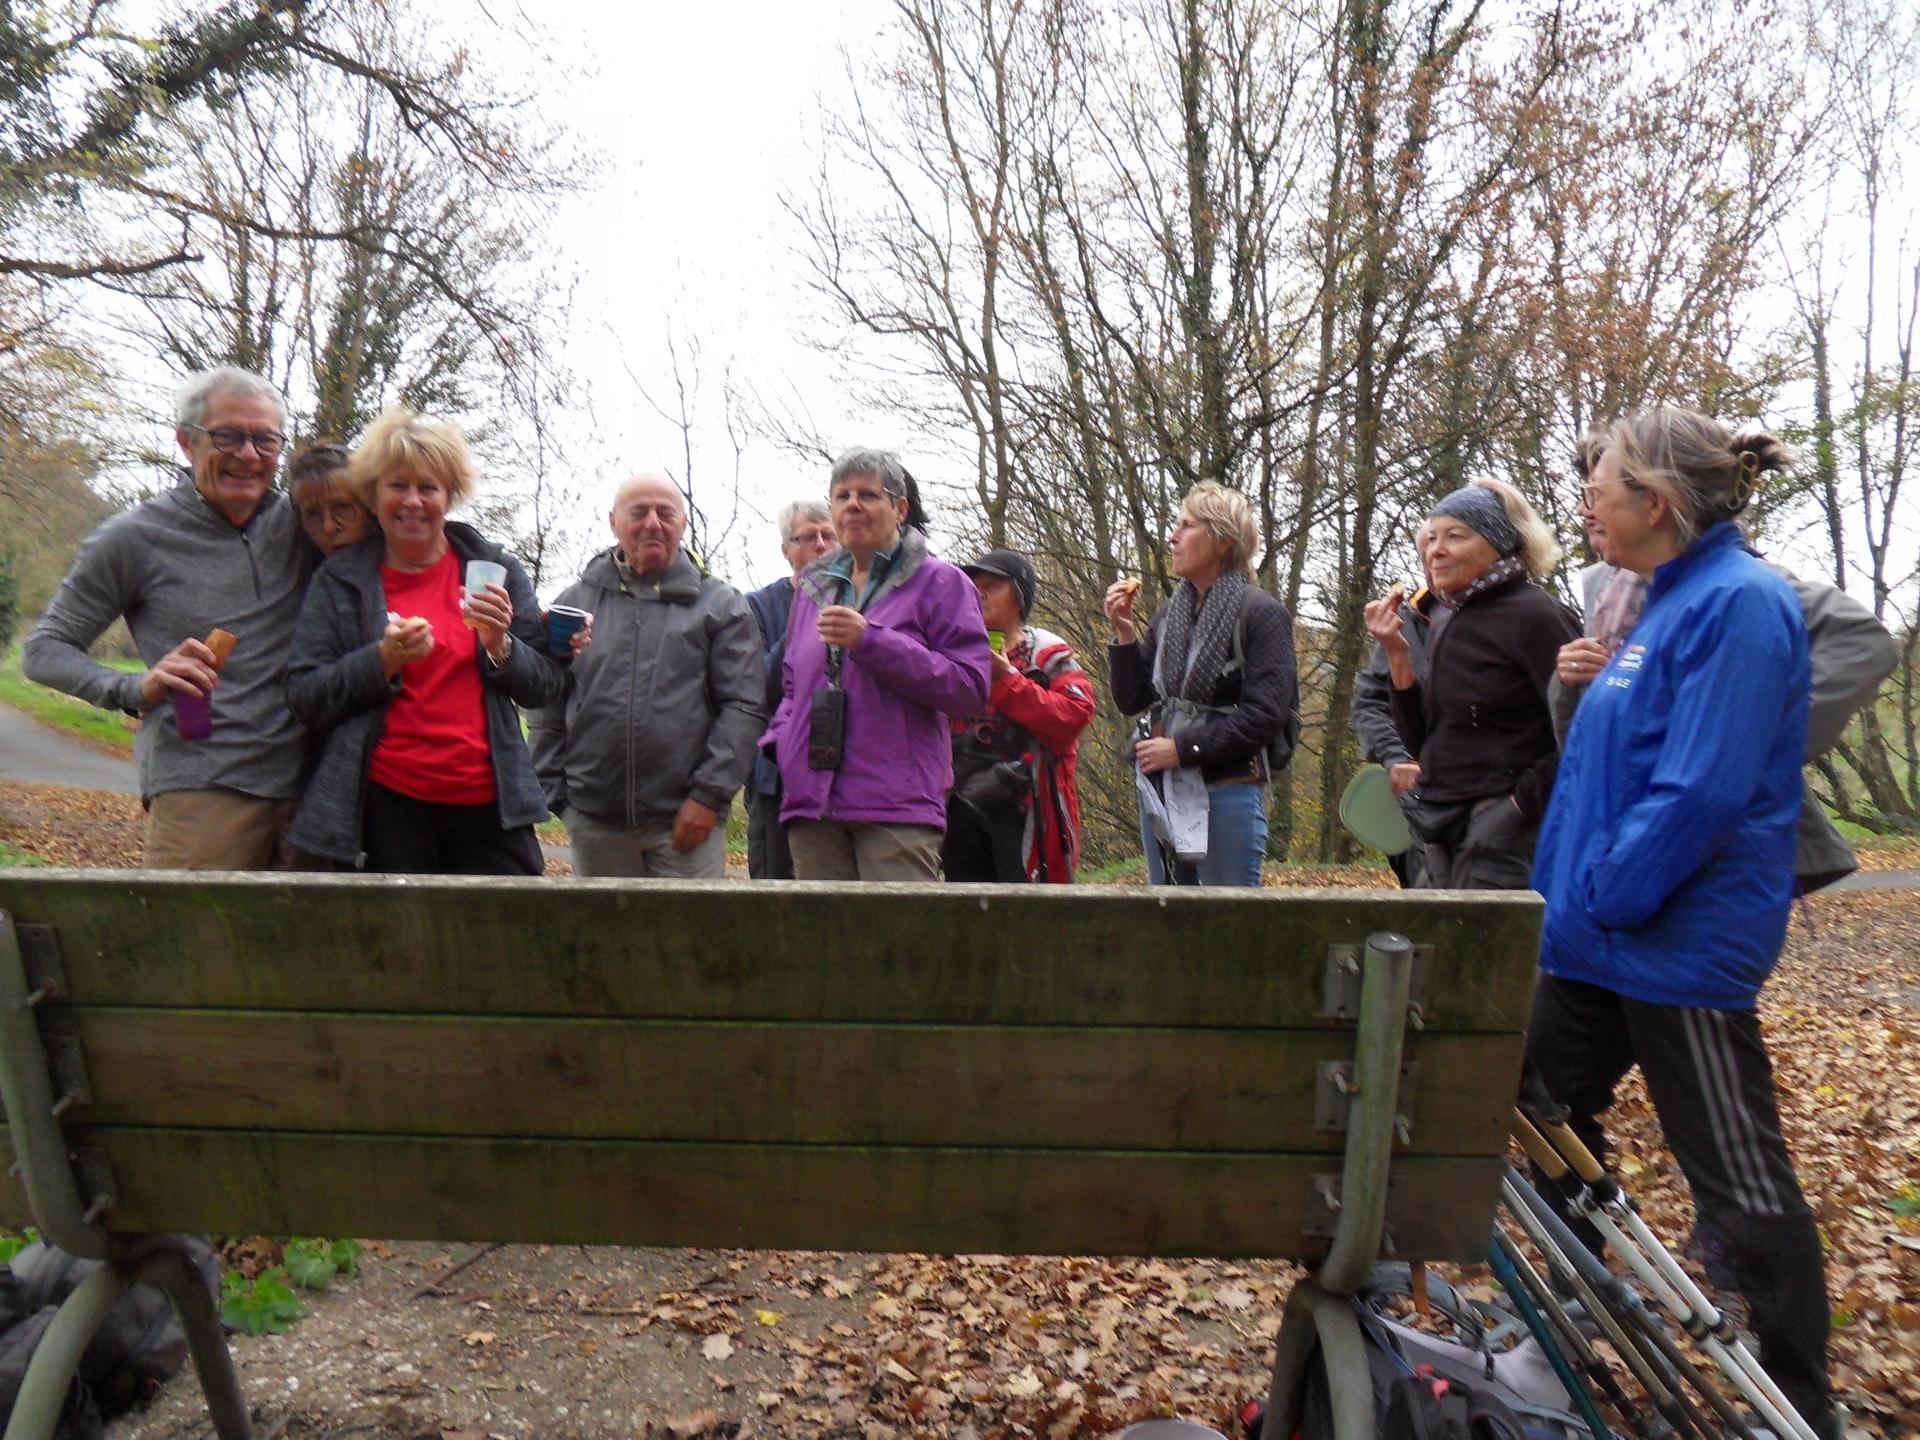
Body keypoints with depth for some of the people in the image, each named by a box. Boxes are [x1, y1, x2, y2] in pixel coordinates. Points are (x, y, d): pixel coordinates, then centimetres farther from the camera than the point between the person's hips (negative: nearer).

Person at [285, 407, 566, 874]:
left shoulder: (495, 568, 8)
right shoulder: (338, 580, 6)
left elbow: (548, 685, 7)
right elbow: (304, 699, 0)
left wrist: (500, 646, -12)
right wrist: (383, 659, -15)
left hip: (488, 801, 1)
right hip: (385, 804, -1)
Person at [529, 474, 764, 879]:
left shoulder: (722, 605, 4)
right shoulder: (575, 601, 11)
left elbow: (744, 707, -2)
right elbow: (548, 708, 12)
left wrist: (709, 795, -9)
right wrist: (552, 793, 5)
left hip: (684, 819, -2)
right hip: (592, 816, 2)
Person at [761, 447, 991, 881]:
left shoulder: (939, 582, 2)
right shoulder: (814, 587, 19)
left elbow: (971, 688, -9)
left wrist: (871, 641, -14)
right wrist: (782, 738, 9)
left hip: (898, 804, -5)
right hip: (812, 801, 5)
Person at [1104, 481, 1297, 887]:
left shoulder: (1261, 614, -7)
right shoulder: (1171, 613, 10)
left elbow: (1266, 713, -16)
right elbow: (1131, 701, 11)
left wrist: (1182, 748, -16)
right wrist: (1123, 633, -2)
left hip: (1227, 795, -6)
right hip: (1161, 792, 7)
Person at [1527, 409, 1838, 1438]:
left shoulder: (1738, 604, -18)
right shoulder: (1670, 602, 12)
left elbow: (1701, 792, -26)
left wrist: (1602, 894, -16)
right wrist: (1573, 895, 14)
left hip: (1680, 946, -10)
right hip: (1600, 937, 10)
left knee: (1738, 1180, 5)